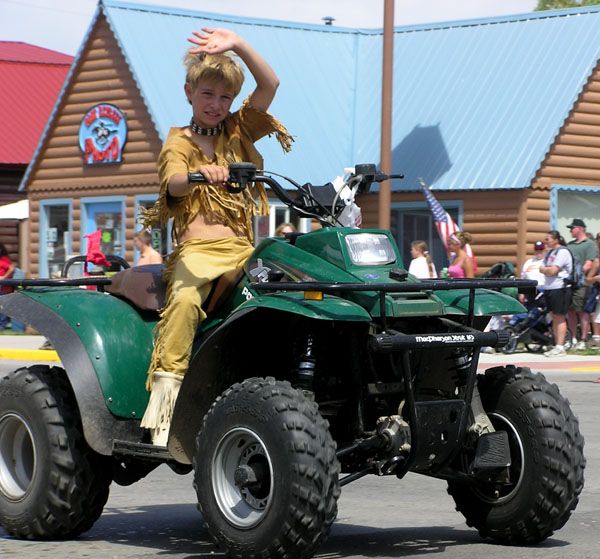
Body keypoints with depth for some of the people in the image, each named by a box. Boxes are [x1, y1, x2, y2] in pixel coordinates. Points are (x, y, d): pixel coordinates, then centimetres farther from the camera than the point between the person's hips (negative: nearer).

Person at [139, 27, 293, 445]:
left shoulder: (239, 132, 22)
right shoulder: (179, 143, 13)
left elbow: (269, 85, 8)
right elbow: (172, 183, -10)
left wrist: (238, 45, -5)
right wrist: (199, 174, -33)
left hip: (242, 247, 3)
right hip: (197, 246, -3)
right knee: (185, 299, -35)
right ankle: (164, 392, -39)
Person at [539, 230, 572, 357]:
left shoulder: (562, 252, -10)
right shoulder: (549, 252, 18)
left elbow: (553, 270, -18)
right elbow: (542, 269, 15)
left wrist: (544, 269, -1)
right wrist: (548, 270, -4)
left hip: (560, 288, -9)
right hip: (549, 288, 9)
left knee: (560, 318, -7)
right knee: (554, 318, 10)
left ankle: (560, 347, -8)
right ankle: (556, 345, 14)